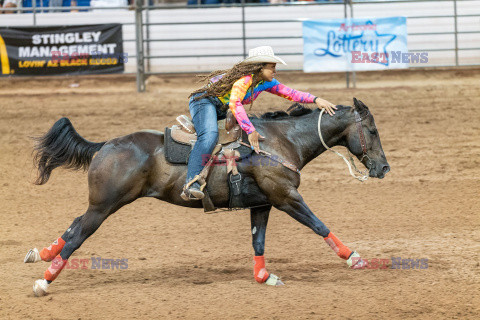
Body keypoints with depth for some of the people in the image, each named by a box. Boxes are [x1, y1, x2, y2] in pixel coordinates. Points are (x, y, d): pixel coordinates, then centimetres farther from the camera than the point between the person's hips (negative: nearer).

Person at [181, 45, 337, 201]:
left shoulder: (266, 82, 2)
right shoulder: (244, 78, -27)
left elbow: (290, 93, 3)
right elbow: (235, 104, -41)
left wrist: (316, 99, -11)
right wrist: (250, 131, -46)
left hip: (220, 110, 11)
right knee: (210, 135, -35)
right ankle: (191, 184, -50)